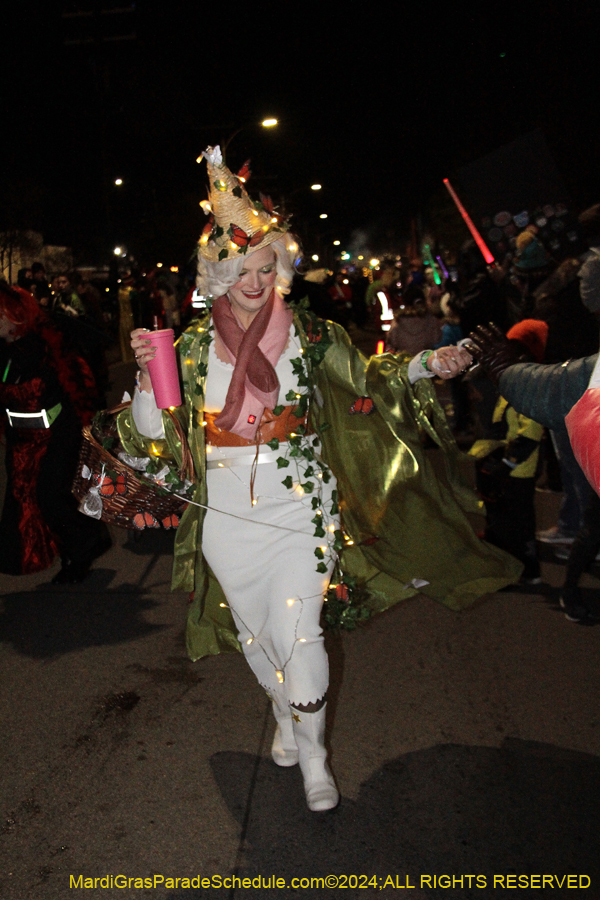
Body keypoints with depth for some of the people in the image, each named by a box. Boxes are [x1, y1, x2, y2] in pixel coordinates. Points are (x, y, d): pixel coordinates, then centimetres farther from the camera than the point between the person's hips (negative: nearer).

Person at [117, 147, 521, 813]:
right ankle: (284, 715, 46)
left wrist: (426, 366, -8)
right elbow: (152, 430, -1)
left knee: (297, 633, -6)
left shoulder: (307, 335, -2)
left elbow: (366, 380, 6)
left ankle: (311, 754, 20)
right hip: (228, 514, 2)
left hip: (300, 507, -2)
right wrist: (147, 371, -17)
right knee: (254, 630, 16)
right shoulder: (195, 346, 0)